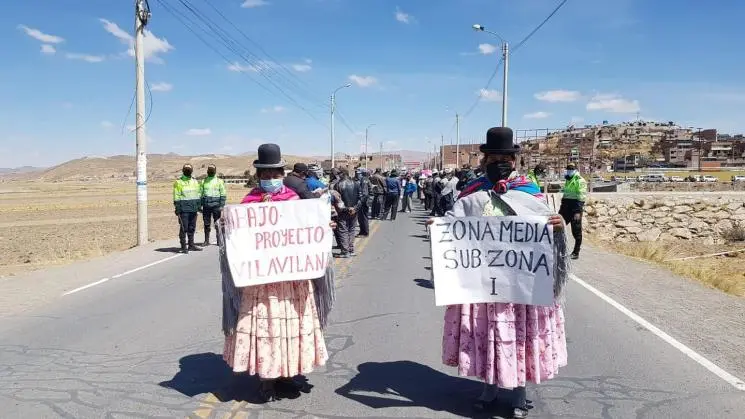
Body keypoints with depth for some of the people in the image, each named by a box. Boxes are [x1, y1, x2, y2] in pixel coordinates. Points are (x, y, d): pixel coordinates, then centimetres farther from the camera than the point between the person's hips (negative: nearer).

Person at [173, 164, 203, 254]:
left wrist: (199, 205, 12)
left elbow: (199, 194, 18)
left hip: (193, 209, 5)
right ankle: (183, 247, -1)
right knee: (183, 228, -4)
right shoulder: (178, 182, -2)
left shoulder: (195, 181, 13)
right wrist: (177, 208, -10)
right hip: (184, 209, -5)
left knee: (192, 228, 11)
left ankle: (191, 245, 19)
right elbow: (176, 197, -5)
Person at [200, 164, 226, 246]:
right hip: (206, 205, 3)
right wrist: (200, 205, 9)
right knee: (206, 224, 5)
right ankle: (206, 240, 13)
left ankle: (219, 240, 5)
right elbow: (201, 194, 16)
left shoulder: (219, 181, 4)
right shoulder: (204, 181, 13)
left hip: (216, 205, -3)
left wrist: (222, 205, -7)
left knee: (217, 224, -2)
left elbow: (223, 194, 1)